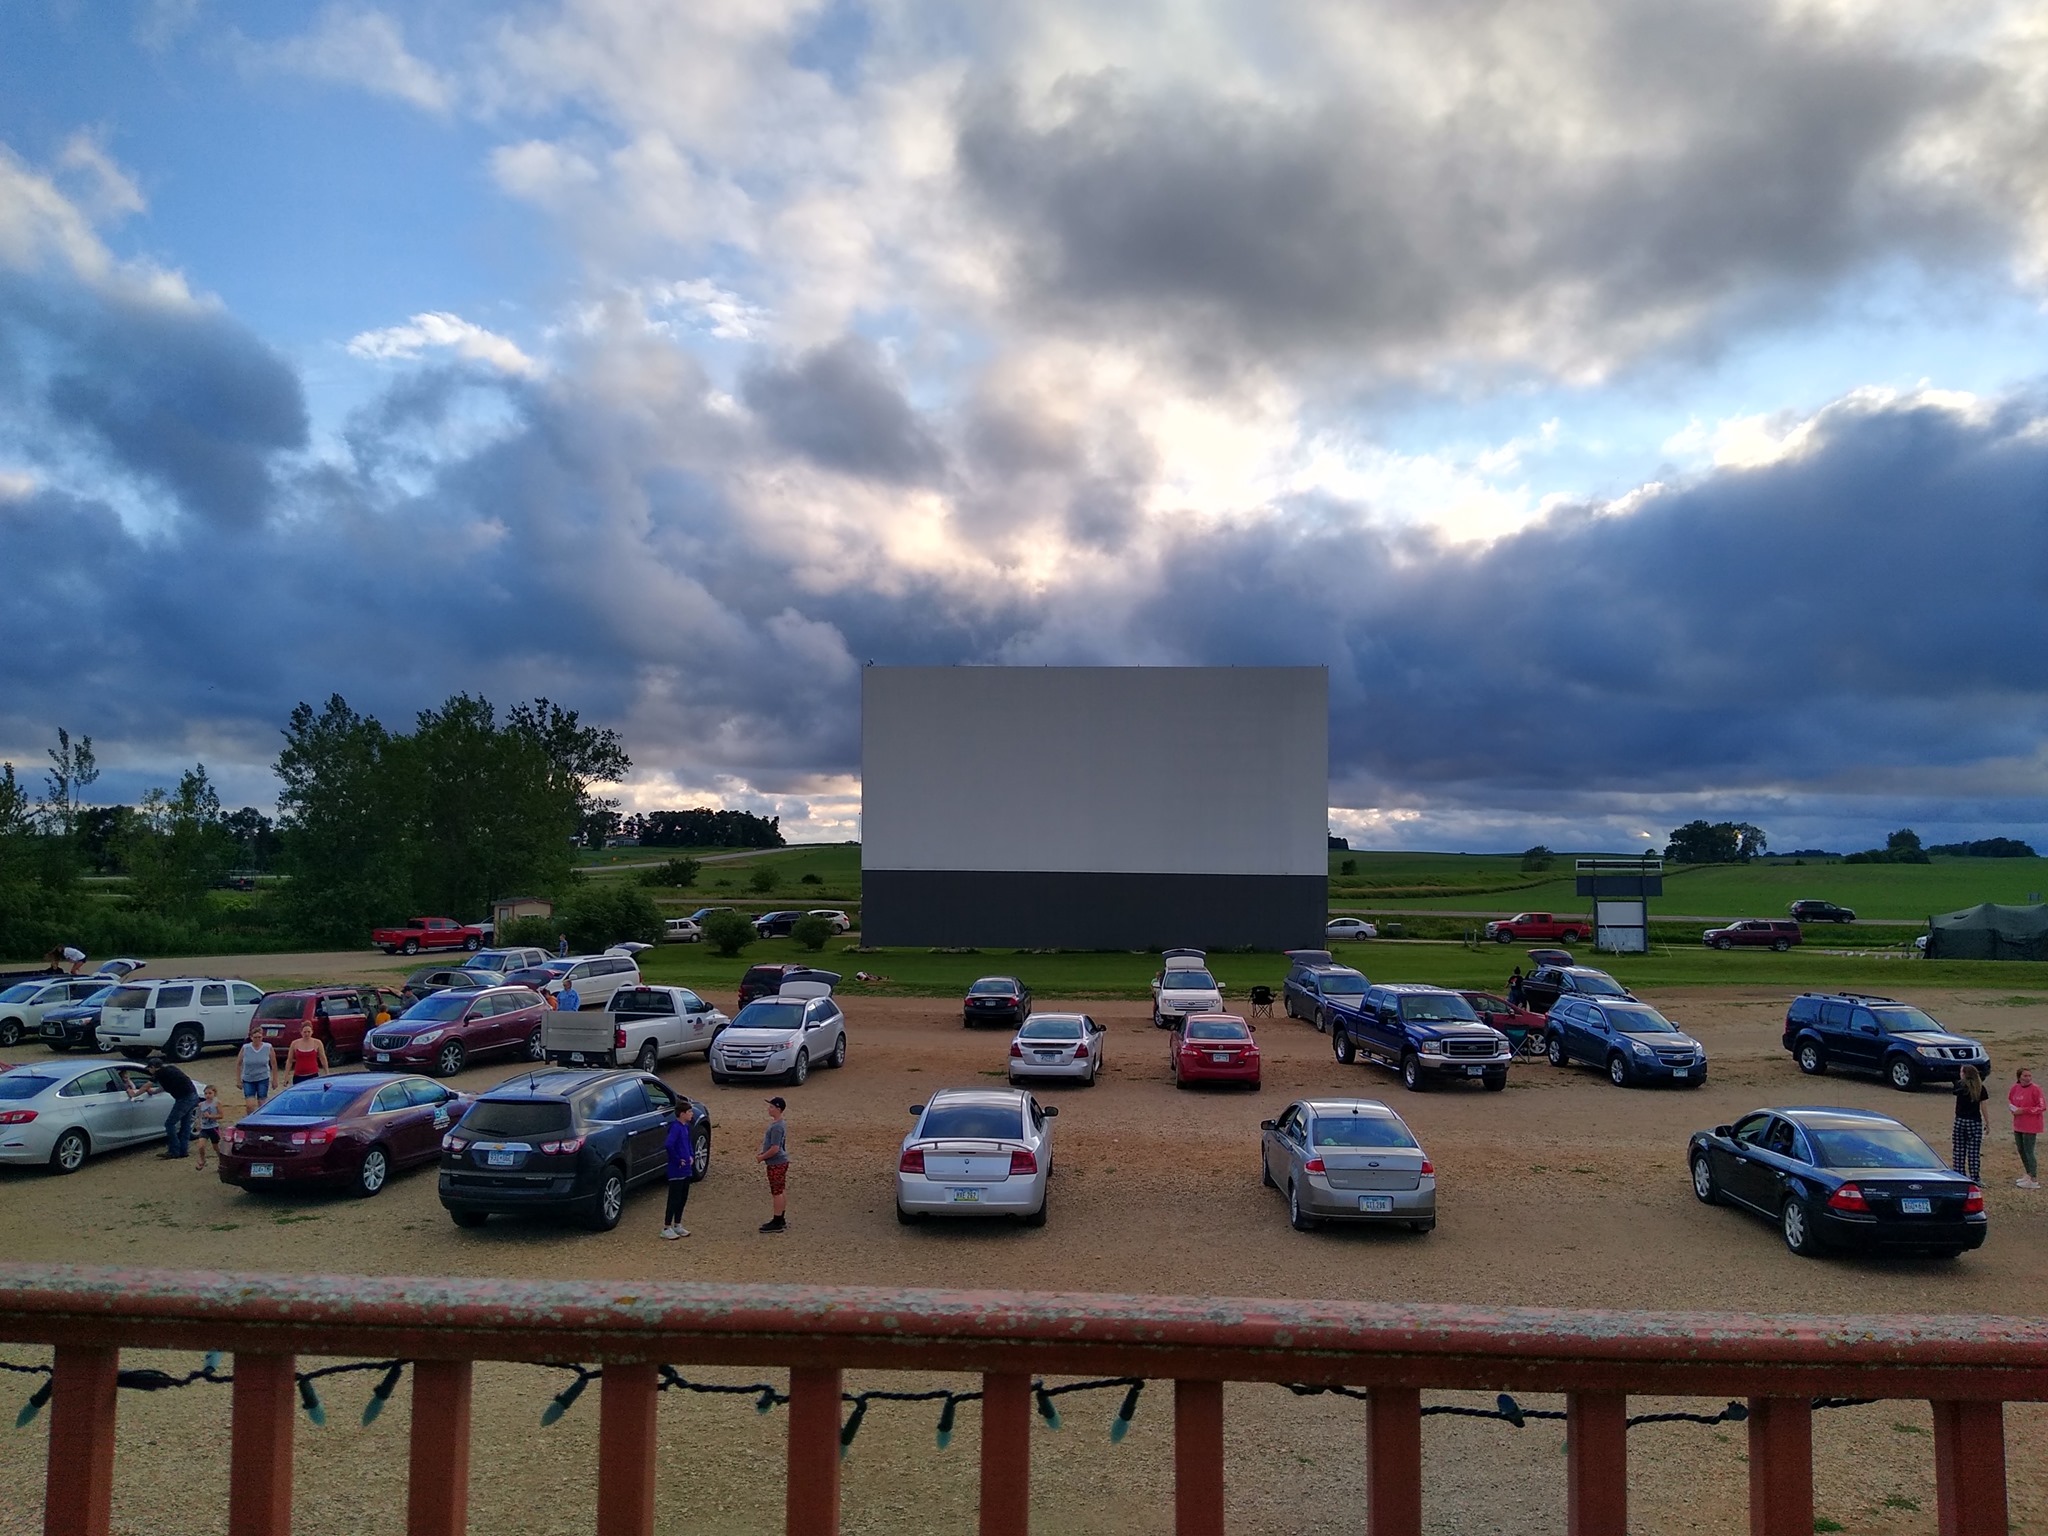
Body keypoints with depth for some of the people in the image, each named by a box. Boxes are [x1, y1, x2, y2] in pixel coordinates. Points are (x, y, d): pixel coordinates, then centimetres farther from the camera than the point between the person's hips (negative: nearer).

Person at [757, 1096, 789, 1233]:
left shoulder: (776, 1127, -22)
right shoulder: (778, 1124, 11)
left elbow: (775, 1149, -25)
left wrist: (762, 1157, -12)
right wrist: (762, 1153, 11)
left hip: (776, 1164, -10)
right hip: (781, 1162, 10)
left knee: (777, 1192, -4)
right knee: (781, 1191, 15)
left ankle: (777, 1223, 1)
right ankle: (781, 1219, 24)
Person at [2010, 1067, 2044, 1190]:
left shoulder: (2035, 1089, -14)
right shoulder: (2016, 1087, 4)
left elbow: (2042, 1106, -15)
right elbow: (2010, 1099, 22)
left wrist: (2024, 1110, -18)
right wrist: (2012, 1108, 2)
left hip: (2030, 1126, -7)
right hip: (2018, 1125, 7)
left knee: (2028, 1152, -6)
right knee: (2021, 1151, 17)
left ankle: (2034, 1180, 0)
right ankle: (2029, 1174, 32)